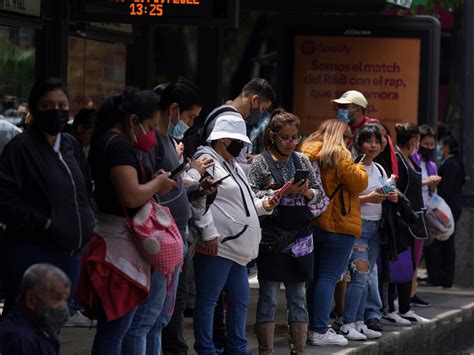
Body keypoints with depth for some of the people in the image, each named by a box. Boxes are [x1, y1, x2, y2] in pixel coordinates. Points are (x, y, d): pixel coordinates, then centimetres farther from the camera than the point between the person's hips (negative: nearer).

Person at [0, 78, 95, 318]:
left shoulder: (71, 146, 14)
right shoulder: (20, 147, -10)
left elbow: (86, 190, 27)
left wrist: (87, 221, 9)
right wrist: (44, 223, -18)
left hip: (69, 252, 8)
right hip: (31, 254, -8)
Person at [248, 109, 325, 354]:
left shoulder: (302, 161, 10)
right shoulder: (260, 162, -2)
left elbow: (319, 194, 12)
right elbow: (252, 197, -11)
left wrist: (307, 192, -9)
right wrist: (283, 191, -18)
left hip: (300, 238, 4)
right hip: (271, 238, -4)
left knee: (298, 297, 8)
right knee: (269, 298, -1)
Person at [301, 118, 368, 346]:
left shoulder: (307, 153, 9)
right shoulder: (338, 156, -13)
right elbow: (359, 183, -10)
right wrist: (359, 167, 7)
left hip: (312, 223, 8)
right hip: (339, 225, -8)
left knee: (315, 276, 14)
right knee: (329, 277, -6)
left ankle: (313, 327, 18)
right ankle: (319, 332, -9)